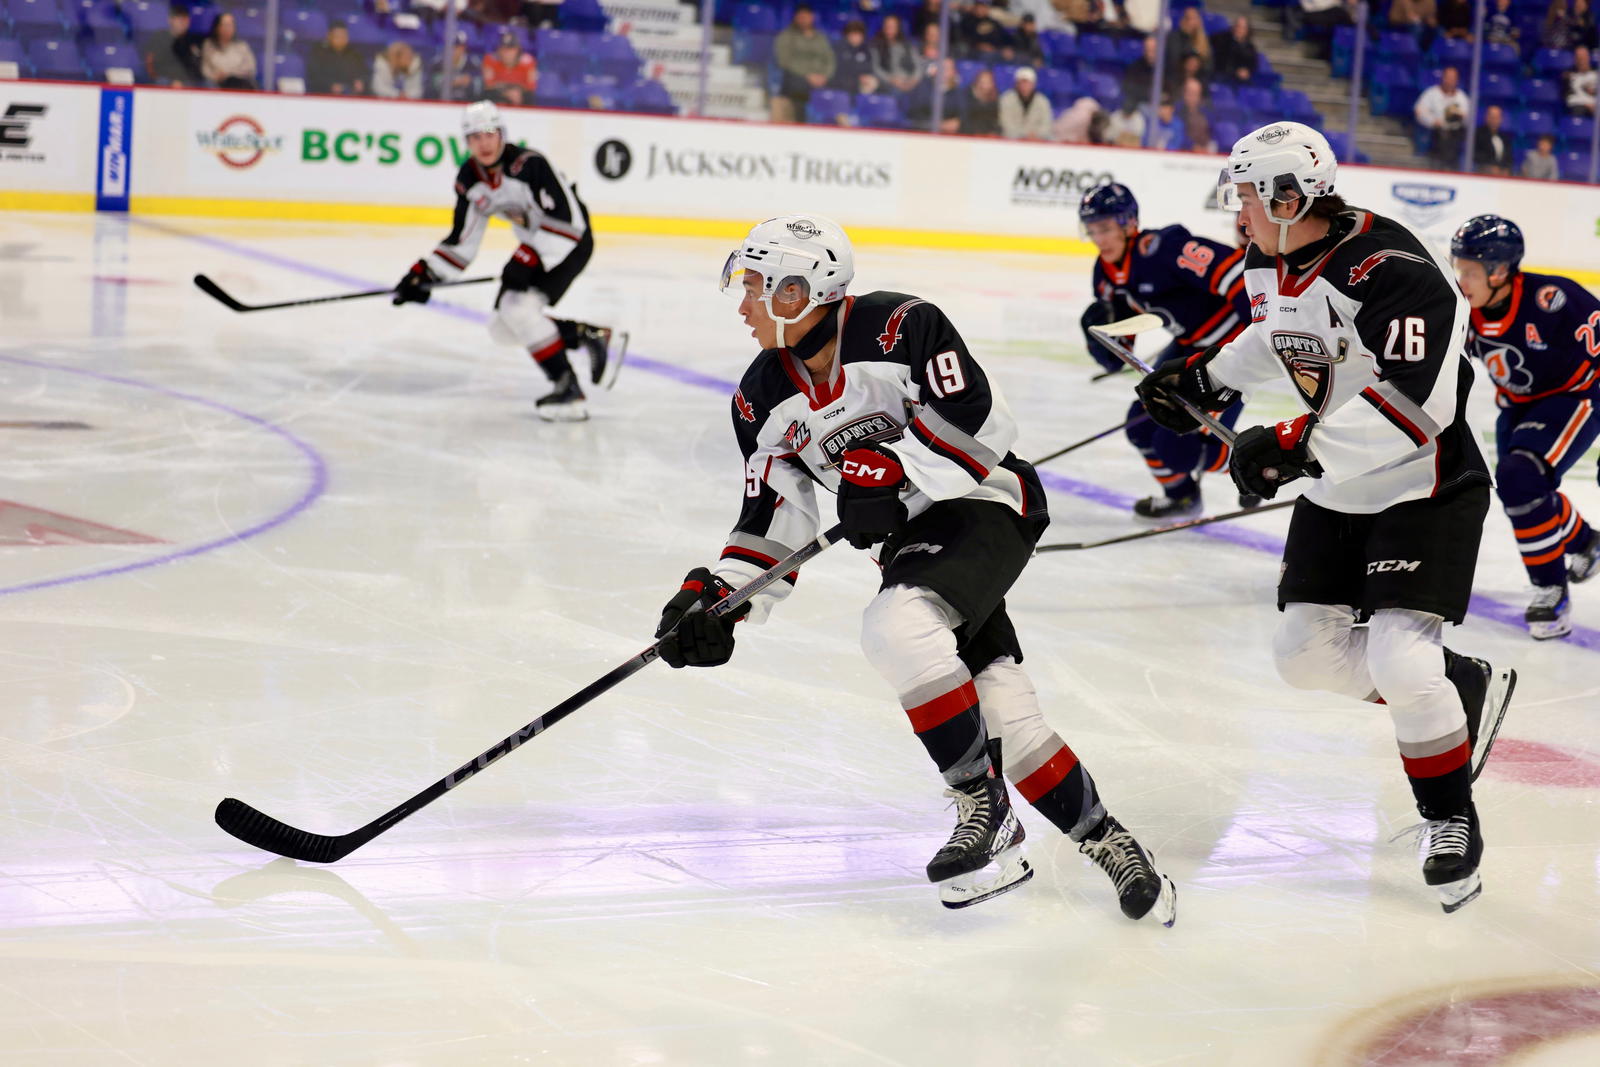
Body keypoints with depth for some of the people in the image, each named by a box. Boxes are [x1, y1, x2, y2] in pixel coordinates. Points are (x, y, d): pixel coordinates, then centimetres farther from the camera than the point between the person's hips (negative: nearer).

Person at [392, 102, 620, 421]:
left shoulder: (529, 165, -27)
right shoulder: (469, 180, -3)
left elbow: (568, 222, -30)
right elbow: (462, 241, 5)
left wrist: (528, 261, -34)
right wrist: (423, 274, -5)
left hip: (571, 242, -9)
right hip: (535, 246, 9)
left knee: (518, 306, -26)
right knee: (503, 329, 4)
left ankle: (568, 390, -21)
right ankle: (588, 335, 15)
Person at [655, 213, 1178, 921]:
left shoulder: (900, 328, -17)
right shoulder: (763, 401, 3)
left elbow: (981, 424, -21)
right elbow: (772, 523, 7)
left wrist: (889, 469, -25)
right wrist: (716, 597, -6)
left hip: (987, 507, -6)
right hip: (912, 540, 6)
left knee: (895, 627, -31)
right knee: (1006, 721, -2)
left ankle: (985, 809, -19)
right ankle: (1102, 840, 14)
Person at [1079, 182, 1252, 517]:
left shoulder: (1163, 250, -27)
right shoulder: (1108, 276, 2)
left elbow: (1234, 269, -34)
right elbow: (1114, 357, 5)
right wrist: (1097, 330, -18)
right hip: (1190, 344, 9)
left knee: (1179, 442, -13)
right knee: (1143, 425, 8)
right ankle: (1180, 495, 32)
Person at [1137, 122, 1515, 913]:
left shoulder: (1391, 270, -28)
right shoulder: (1269, 265, -1)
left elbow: (1416, 404, -38)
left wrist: (1296, 446, -39)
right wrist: (1207, 378, 17)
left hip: (1425, 489, -8)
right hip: (1336, 491, 9)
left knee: (1399, 658, -19)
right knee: (1307, 652, 5)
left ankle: (1452, 821, 3)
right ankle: (1465, 691, 27)